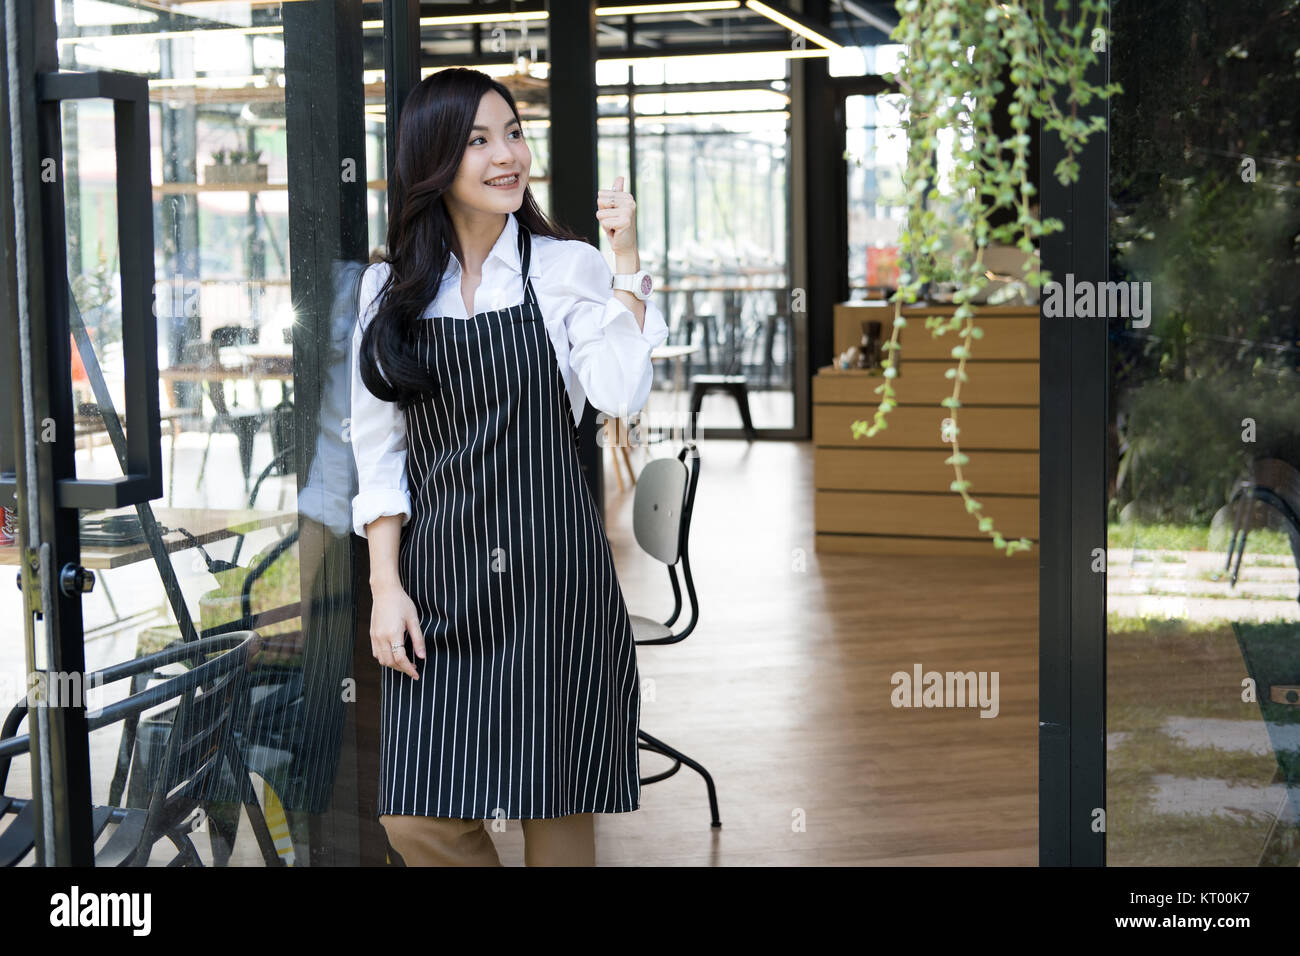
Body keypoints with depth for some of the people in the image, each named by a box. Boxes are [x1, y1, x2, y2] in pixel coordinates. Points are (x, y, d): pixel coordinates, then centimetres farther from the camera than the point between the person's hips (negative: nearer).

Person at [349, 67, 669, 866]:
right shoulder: (391, 289, 7)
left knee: (557, 807, 3)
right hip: (438, 577, 2)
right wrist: (386, 585, 0)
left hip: (551, 570, -2)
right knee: (418, 818, -3)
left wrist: (627, 263, -15)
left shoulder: (568, 268, 1)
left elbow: (623, 396, -13)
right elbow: (379, 450, 7)